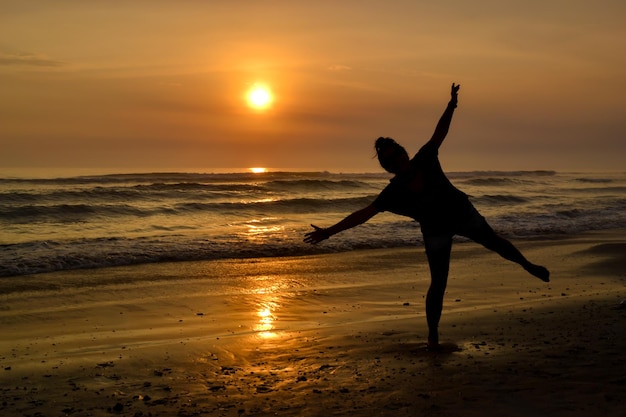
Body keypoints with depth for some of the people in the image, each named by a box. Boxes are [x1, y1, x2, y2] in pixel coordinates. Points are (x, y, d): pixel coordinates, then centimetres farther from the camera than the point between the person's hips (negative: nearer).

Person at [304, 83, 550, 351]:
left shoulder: (425, 159, -22)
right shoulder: (393, 193, -26)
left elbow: (439, 134, -13)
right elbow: (363, 214, -28)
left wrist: (450, 106, -26)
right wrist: (329, 232, -33)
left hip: (463, 213, 3)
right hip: (436, 231, -3)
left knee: (495, 243, 22)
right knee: (438, 284, -3)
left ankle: (528, 265, 51)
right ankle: (433, 335, 14)